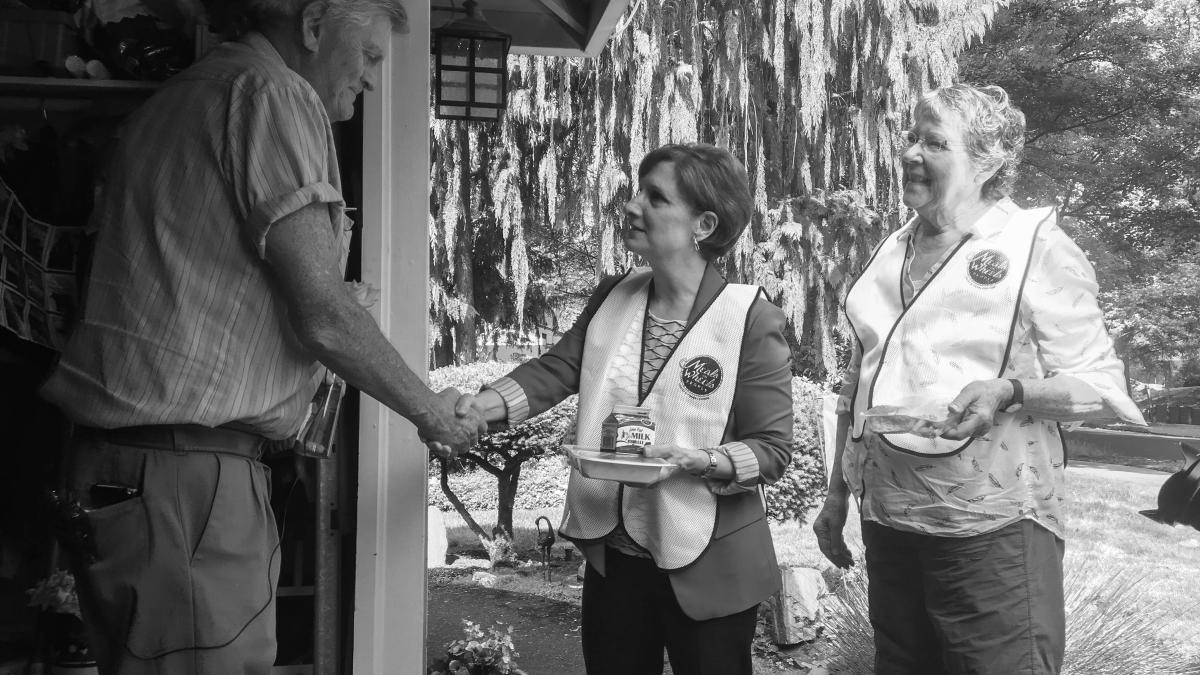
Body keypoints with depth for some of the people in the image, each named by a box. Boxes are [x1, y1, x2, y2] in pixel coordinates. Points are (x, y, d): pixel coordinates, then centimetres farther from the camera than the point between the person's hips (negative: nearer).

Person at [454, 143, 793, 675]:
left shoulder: (751, 320, -14)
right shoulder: (611, 298, 3)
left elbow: (773, 448, -13)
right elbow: (556, 369, 1)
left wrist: (701, 461, -29)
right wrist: (480, 406, -15)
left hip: (705, 570, -5)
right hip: (612, 556, 5)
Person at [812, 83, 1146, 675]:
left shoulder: (1035, 246, -5)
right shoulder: (891, 252, 12)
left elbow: (1101, 384, -7)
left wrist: (1007, 391, -25)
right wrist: (838, 492, 18)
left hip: (990, 529, -5)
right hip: (887, 521, 6)